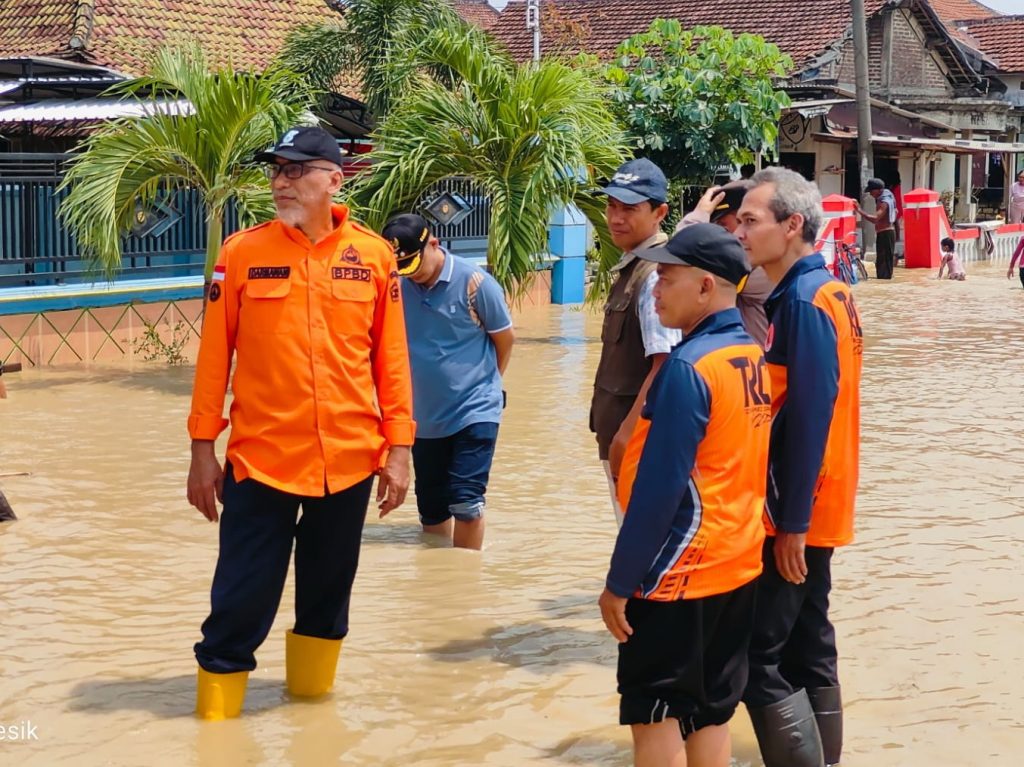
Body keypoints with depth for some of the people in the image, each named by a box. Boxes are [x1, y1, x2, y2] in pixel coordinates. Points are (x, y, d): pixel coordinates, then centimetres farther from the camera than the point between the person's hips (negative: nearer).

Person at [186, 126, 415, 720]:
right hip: (260, 459, -2)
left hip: (349, 461, 2)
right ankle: (217, 714, 13)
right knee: (242, 601, -1)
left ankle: (311, 694, 32)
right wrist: (203, 447, 0)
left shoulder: (374, 255, 2)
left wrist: (399, 447, 2)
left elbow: (391, 359, 5)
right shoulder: (242, 252, -1)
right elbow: (215, 355, 1)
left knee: (328, 594, 14)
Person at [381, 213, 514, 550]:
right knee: (431, 510, 12)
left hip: (474, 412, -4)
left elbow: (505, 338, -1)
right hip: (425, 418, 4)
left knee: (466, 504, -10)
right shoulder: (396, 286, -6)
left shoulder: (475, 283, -15)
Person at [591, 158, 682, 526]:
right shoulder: (630, 267, 12)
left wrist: (627, 434, -24)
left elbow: (666, 365, -24)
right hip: (620, 430, 10)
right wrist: (617, 433, 17)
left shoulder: (655, 274, -18)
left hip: (638, 437, -10)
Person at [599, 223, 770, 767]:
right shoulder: (754, 358, 6)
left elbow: (658, 489, -19)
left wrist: (619, 582, -13)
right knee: (710, 716, 13)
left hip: (678, 573, -8)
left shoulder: (688, 368, -19)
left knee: (654, 716, 1)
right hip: (737, 565, 8)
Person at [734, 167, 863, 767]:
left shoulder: (803, 302, -17)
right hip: (815, 510, 10)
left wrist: (791, 522, -20)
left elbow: (809, 418, -22)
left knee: (756, 656, -7)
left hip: (796, 514, -10)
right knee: (808, 648, 14)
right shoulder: (828, 290, 12)